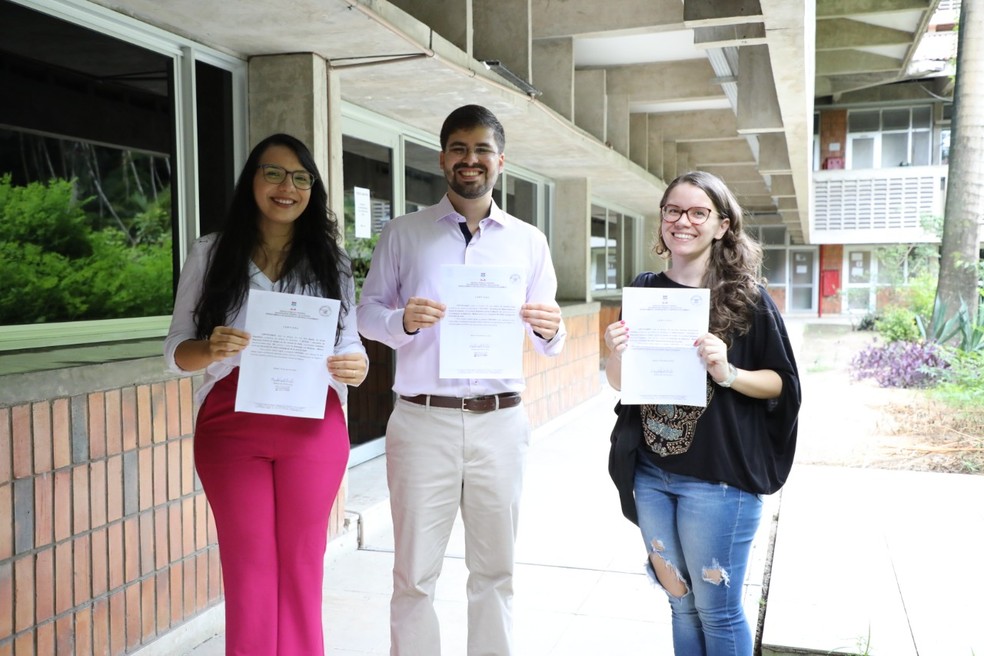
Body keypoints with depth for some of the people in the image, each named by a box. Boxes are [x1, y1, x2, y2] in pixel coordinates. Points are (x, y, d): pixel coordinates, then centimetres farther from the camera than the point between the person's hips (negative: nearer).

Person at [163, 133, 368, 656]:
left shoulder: (331, 260, 8)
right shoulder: (210, 253, 4)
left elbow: (351, 345, 8)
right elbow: (176, 348, 3)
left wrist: (356, 366, -16)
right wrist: (211, 349, -19)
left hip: (313, 427, 1)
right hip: (231, 426, -1)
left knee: (302, 566, 9)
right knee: (248, 569, 5)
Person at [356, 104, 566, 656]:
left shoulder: (529, 242, 11)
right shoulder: (404, 234, 7)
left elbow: (548, 342, 9)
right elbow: (368, 312, 4)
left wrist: (550, 330, -14)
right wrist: (403, 321, -17)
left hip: (501, 421, 2)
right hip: (423, 420, -1)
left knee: (495, 569, 11)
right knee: (415, 573, 5)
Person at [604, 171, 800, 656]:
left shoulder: (745, 297, -7)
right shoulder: (644, 291, 4)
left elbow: (781, 382, -4)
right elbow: (619, 383, 10)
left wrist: (728, 373, -22)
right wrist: (617, 355, -12)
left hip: (718, 476, -4)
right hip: (650, 474, 4)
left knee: (716, 609, 7)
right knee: (680, 602, 18)